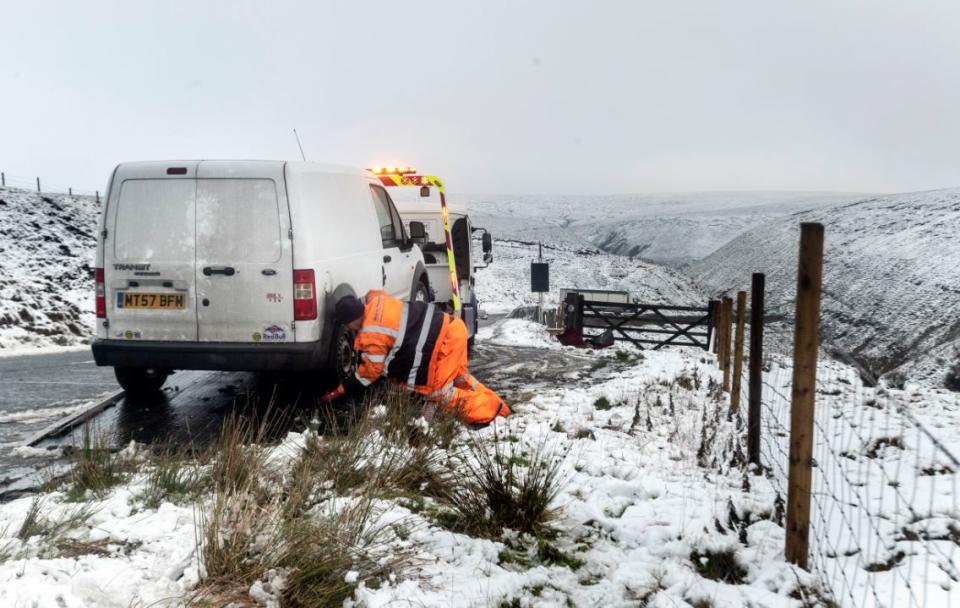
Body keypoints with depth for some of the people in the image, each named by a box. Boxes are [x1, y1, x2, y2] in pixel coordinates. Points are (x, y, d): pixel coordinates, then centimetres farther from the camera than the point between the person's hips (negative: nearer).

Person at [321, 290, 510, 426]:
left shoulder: (371, 337, -14)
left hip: (442, 342, -9)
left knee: (437, 391, 3)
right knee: (458, 376, 23)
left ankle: (485, 413, 4)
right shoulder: (375, 299, 6)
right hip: (450, 327, 9)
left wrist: (340, 390, 8)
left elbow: (370, 373, -2)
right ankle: (494, 406, 27)